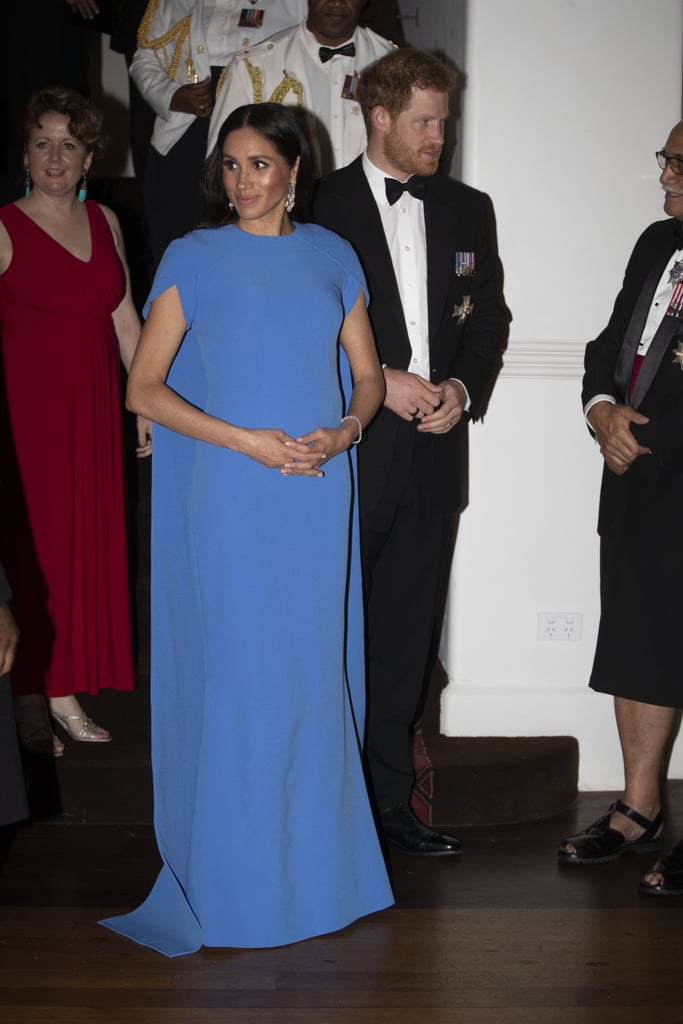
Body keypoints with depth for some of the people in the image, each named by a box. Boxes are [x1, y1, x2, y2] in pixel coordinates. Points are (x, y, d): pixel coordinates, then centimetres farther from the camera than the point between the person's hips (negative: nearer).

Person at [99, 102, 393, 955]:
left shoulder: (331, 257, 9)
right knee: (237, 669, 0)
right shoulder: (194, 259, -1)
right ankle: (239, 875, 14)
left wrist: (345, 431, -8)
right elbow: (143, 388, -5)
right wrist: (247, 441, -13)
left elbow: (367, 374, 14)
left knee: (314, 667, 8)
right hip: (232, 493, -3)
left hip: (318, 491, 3)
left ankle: (315, 854, 24)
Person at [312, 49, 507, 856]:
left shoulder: (466, 209, 13)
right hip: (347, 452, -4)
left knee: (404, 638, 10)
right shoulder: (320, 205, -2)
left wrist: (464, 385, -3)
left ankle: (389, 797, 20)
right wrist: (378, 381, -13)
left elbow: (488, 316, 15)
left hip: (432, 454, 4)